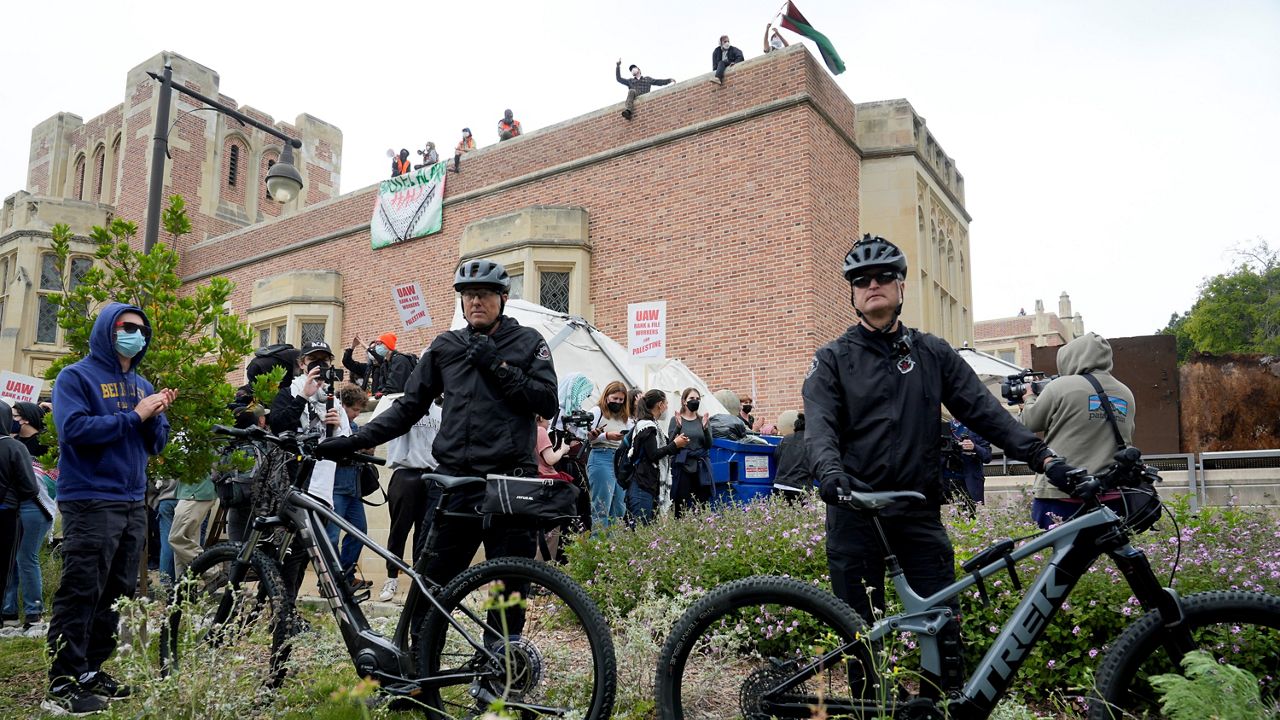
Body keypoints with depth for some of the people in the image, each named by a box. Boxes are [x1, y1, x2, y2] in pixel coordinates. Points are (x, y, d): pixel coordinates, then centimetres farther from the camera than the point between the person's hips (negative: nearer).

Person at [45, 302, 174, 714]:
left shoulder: (142, 385, 16)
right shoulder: (76, 376, -2)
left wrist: (156, 416, -6)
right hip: (90, 502, -7)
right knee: (80, 593, -7)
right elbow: (74, 430, -17)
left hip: (134, 503, 7)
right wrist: (134, 415, -15)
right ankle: (64, 682, 0)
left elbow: (155, 445, 14)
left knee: (116, 594, 11)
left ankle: (92, 670, 21)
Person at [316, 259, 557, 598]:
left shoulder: (527, 341, 7)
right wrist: (353, 441, 7)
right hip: (454, 481, 3)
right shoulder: (445, 347, 15)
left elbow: (548, 403, -3)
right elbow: (409, 406, 16)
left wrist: (499, 367, -8)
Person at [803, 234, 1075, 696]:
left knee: (944, 625, 1)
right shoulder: (833, 359, 4)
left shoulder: (933, 354, 12)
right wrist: (830, 472, -30)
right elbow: (819, 424, -9)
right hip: (854, 510, -2)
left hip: (919, 510, 2)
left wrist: (1043, 457, -4)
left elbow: (984, 411, 7)